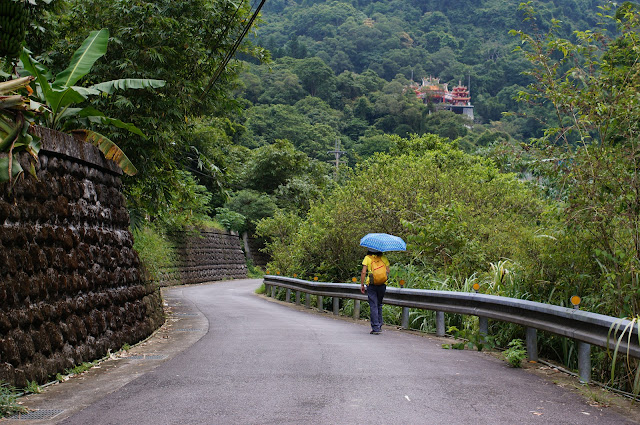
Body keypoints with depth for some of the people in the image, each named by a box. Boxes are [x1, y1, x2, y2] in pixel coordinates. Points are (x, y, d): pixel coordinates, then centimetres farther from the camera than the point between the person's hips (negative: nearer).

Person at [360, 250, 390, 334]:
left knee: (373, 306, 1)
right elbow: (388, 271, 3)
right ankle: (379, 326, 20)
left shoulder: (367, 258, -1)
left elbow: (363, 272, -7)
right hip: (382, 285, 3)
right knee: (379, 305, 18)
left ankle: (376, 328, -3)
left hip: (371, 284, -3)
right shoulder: (384, 258, 6)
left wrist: (362, 284, -1)